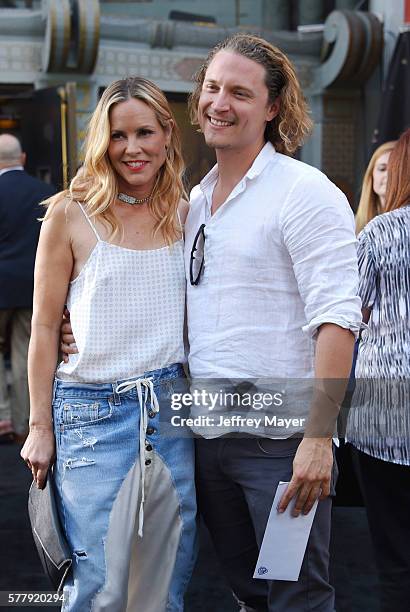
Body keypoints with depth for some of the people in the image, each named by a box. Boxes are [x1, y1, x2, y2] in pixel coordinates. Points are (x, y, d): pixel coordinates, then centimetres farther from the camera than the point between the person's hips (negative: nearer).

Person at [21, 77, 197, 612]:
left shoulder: (186, 215, 8)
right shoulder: (71, 213, -4)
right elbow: (44, 327, -2)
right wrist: (40, 426, -2)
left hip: (174, 407, 4)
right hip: (93, 413, -3)